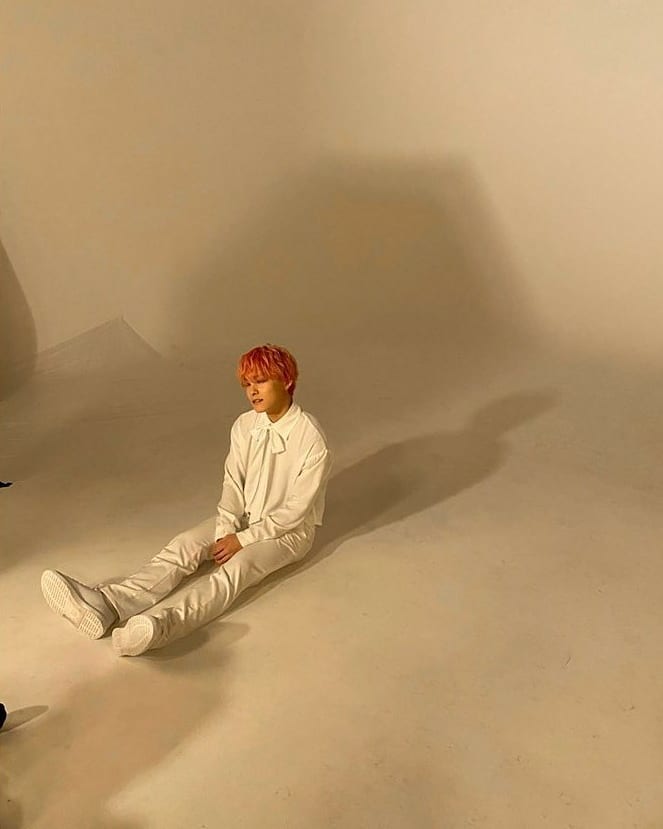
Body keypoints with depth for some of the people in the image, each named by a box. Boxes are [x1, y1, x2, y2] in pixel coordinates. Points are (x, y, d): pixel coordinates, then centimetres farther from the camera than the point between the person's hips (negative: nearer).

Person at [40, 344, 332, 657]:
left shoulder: (312, 439, -23)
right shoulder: (244, 425, -5)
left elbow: (296, 510, -20)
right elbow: (233, 483, -2)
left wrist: (242, 540, -18)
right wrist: (225, 532, -17)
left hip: (289, 529, -5)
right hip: (243, 517, 6)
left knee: (236, 566, -33)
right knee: (182, 546, -17)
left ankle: (163, 623, -55)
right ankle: (106, 604, -35)